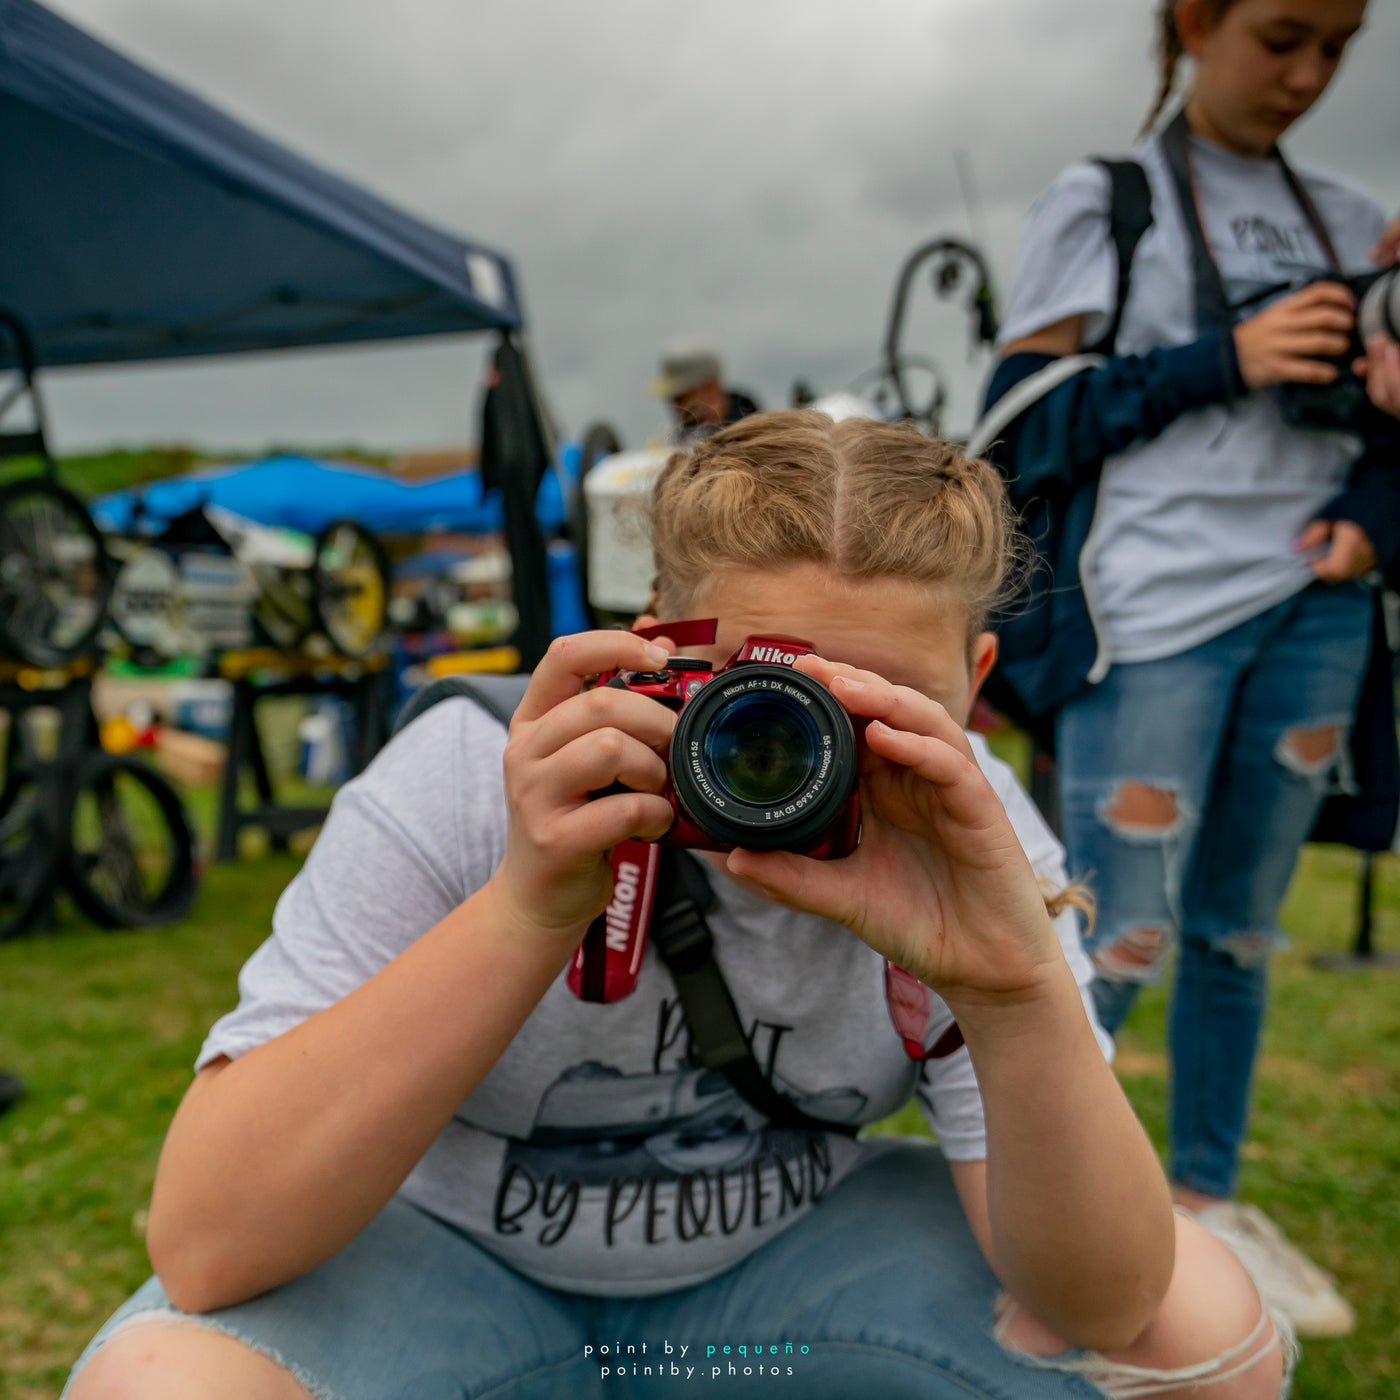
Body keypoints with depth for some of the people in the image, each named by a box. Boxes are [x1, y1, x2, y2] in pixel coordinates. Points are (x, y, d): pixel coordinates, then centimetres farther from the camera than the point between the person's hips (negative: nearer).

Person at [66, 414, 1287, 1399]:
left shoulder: (970, 830, -16)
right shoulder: (466, 785, -24)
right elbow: (203, 1250, -30)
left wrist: (1018, 992, -41)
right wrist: (527, 911, -42)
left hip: (780, 1250, 3)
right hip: (452, 1255, -1)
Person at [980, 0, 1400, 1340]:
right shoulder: (1099, 202, 2)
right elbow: (1028, 419, -5)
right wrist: (1223, 359, -13)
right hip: (1153, 615, -5)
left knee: (1241, 926, 12)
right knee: (1122, 939, -7)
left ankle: (1206, 1195, 28)